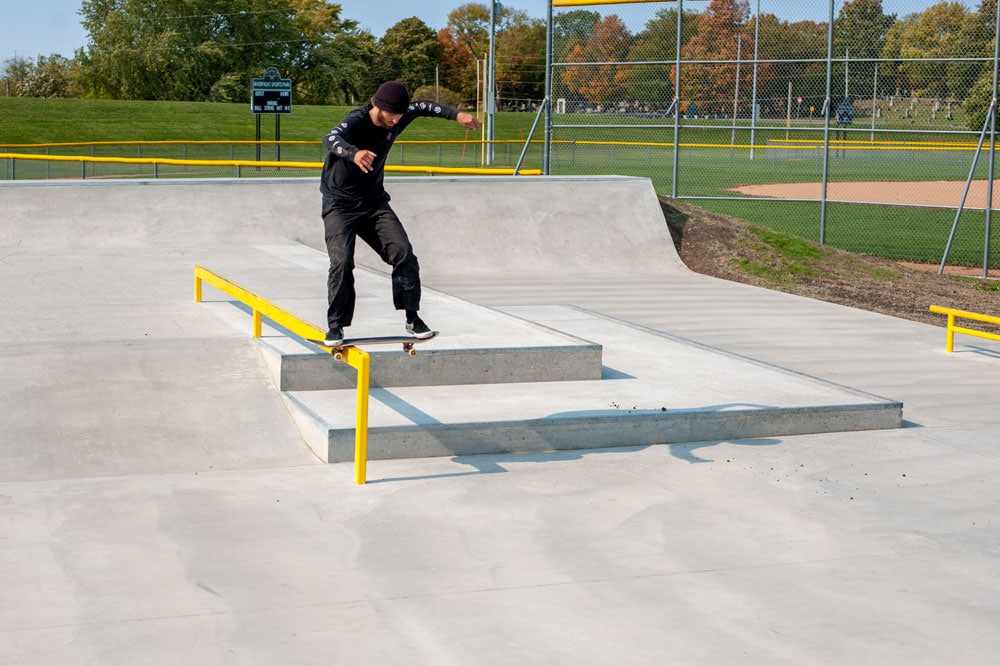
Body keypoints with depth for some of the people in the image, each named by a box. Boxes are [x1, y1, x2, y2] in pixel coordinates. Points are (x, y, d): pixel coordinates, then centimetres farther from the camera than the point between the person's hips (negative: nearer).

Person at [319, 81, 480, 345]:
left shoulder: (397, 118, -5)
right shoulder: (357, 121, -24)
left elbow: (423, 107, 16)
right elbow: (331, 138, -45)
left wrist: (456, 114, 6)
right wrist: (354, 153, -66)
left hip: (374, 202, 5)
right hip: (340, 204, -5)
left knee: (402, 252, -8)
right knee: (341, 261, -20)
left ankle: (412, 317, 4)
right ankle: (335, 326, -6)